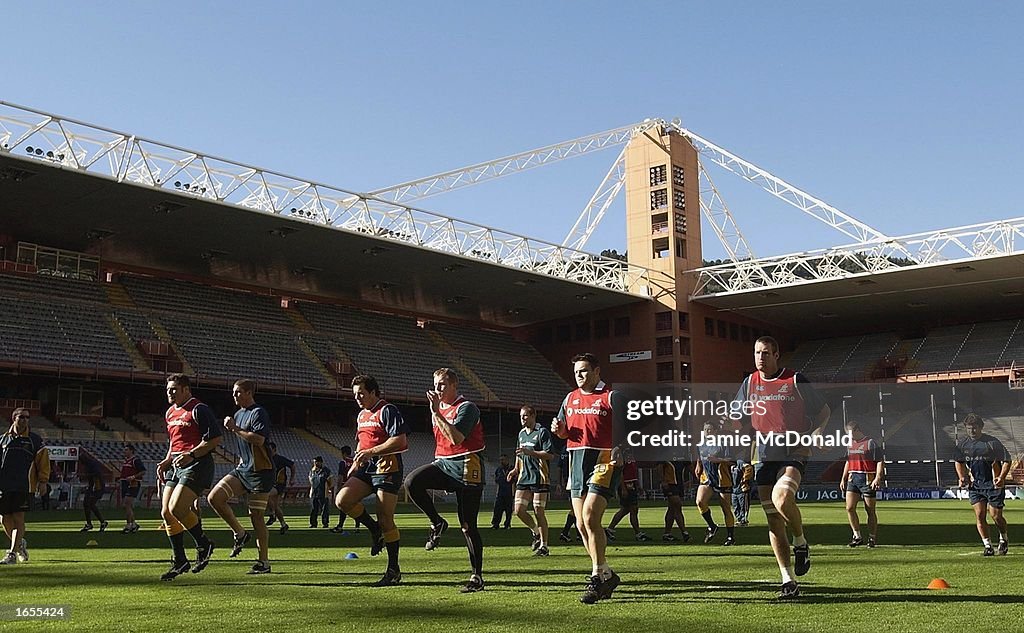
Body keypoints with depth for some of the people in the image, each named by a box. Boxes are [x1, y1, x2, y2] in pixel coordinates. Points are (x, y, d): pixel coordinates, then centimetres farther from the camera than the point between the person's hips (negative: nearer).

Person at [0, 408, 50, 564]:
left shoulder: (35, 440, 6)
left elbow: (43, 461, 3)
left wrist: (43, 481, -5)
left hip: (24, 486, -3)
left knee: (18, 518, -9)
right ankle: (20, 543, 30)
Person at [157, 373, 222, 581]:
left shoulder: (198, 410, -9)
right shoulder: (170, 413, 18)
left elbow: (215, 438, -15)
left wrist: (191, 455, -21)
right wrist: (167, 461, 16)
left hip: (196, 465, -9)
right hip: (176, 467, 9)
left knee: (176, 508, -20)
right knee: (166, 513, 3)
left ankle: (203, 544, 3)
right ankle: (179, 561, 13)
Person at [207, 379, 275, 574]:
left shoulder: (258, 413, -11)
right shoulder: (238, 414, 17)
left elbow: (259, 440, -25)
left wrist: (235, 429, -19)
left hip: (260, 471, -8)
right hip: (243, 469, 8)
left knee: (256, 515, -5)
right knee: (214, 497, -8)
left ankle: (264, 561, 5)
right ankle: (240, 533, 7)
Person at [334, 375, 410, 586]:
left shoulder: (387, 411, -9)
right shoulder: (361, 415, 19)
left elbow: (399, 441, -19)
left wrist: (371, 452, -20)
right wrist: (353, 467, 22)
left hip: (387, 469, -8)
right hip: (366, 469, 8)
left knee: (385, 520, -6)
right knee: (342, 500, -13)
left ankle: (394, 570, 5)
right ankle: (375, 530, 8)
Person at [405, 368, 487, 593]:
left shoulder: (466, 408, -9)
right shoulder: (438, 410, 16)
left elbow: (456, 438, -24)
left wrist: (436, 413, -23)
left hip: (466, 467, -7)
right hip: (443, 463, 7)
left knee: (468, 525, -4)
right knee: (412, 482, -23)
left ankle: (477, 576, 6)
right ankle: (437, 523, -4)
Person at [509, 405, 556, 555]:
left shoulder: (542, 432, -7)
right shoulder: (521, 433, 17)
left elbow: (550, 455, -15)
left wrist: (530, 452, -22)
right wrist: (516, 469, 15)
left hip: (540, 478, -7)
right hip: (524, 477, 7)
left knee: (539, 512, -4)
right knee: (519, 510, -2)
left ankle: (544, 545, 7)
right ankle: (536, 532, 21)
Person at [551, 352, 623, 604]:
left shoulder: (611, 397, -1)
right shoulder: (571, 398, 18)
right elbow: (564, 431, 24)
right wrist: (558, 429, 1)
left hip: (603, 460, -7)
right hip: (577, 459, 7)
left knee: (590, 518, -18)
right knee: (581, 524, 6)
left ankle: (598, 577, -9)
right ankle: (607, 575, 19)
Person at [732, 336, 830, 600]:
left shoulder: (795, 380, -3)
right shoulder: (750, 383, 9)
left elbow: (824, 411, 6)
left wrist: (814, 435, -10)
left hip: (794, 453, -5)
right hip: (765, 457, 5)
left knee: (781, 496, -32)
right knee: (774, 521, 3)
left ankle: (801, 544, -5)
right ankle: (789, 581, 11)